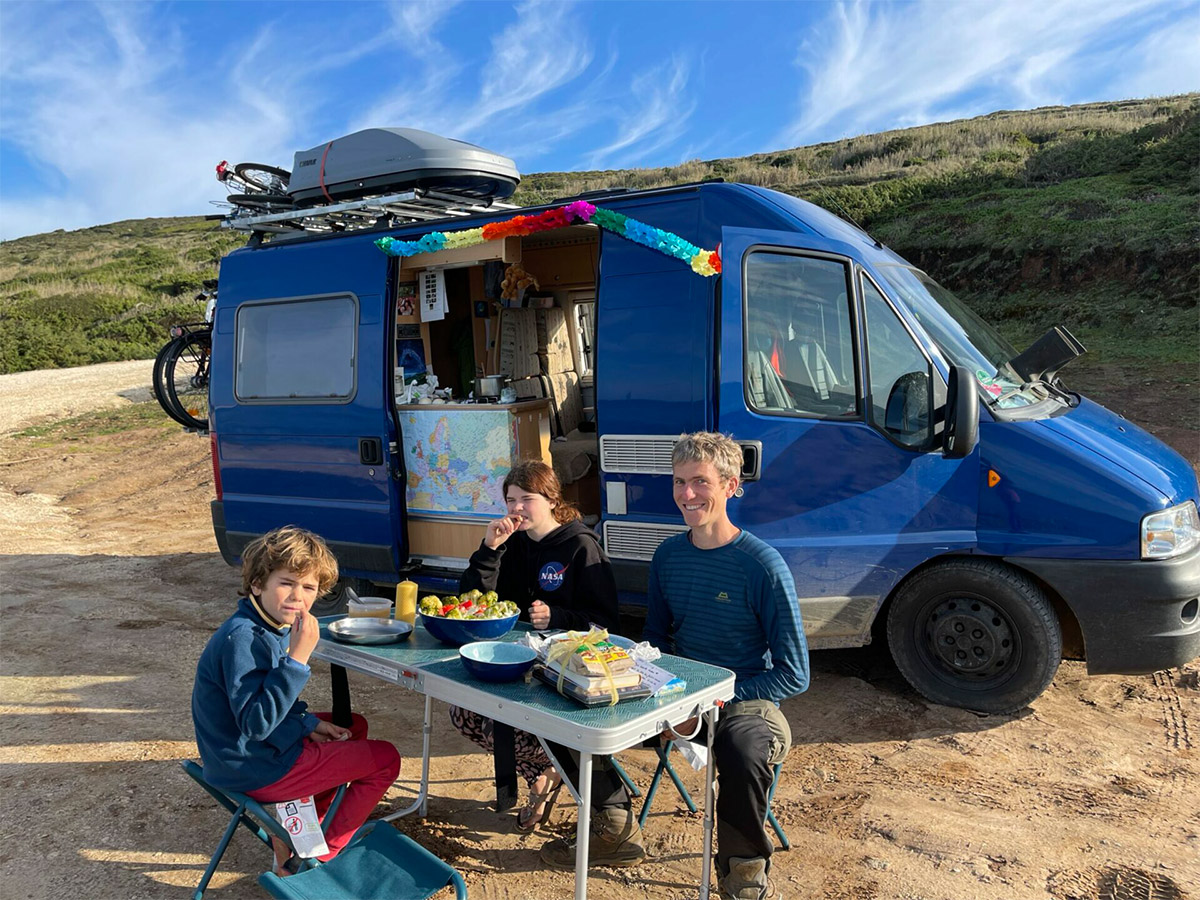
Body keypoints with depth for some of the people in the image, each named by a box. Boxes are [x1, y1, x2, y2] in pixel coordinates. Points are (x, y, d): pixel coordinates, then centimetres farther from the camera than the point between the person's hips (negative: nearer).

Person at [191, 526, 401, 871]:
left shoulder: (275, 627, 3)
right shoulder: (243, 639, -28)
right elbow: (255, 723, -33)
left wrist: (307, 723, 6)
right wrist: (297, 657, -37)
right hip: (253, 770, -10)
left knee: (354, 726, 28)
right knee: (386, 759, -2)